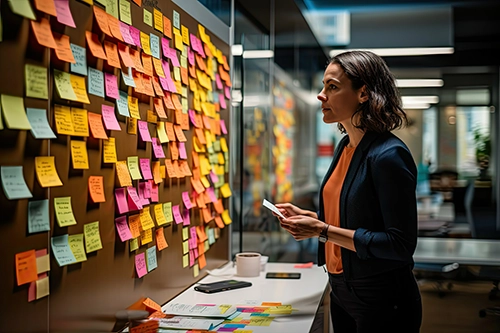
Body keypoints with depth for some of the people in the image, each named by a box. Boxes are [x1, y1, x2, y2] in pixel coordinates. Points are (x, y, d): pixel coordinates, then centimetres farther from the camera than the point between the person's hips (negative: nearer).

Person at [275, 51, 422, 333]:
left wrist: (324, 231, -24)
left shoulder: (389, 155, -22)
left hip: (383, 300, -8)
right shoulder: (346, 146, 5)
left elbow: (401, 244, -24)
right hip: (342, 291, 8)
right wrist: (306, 217, 1)